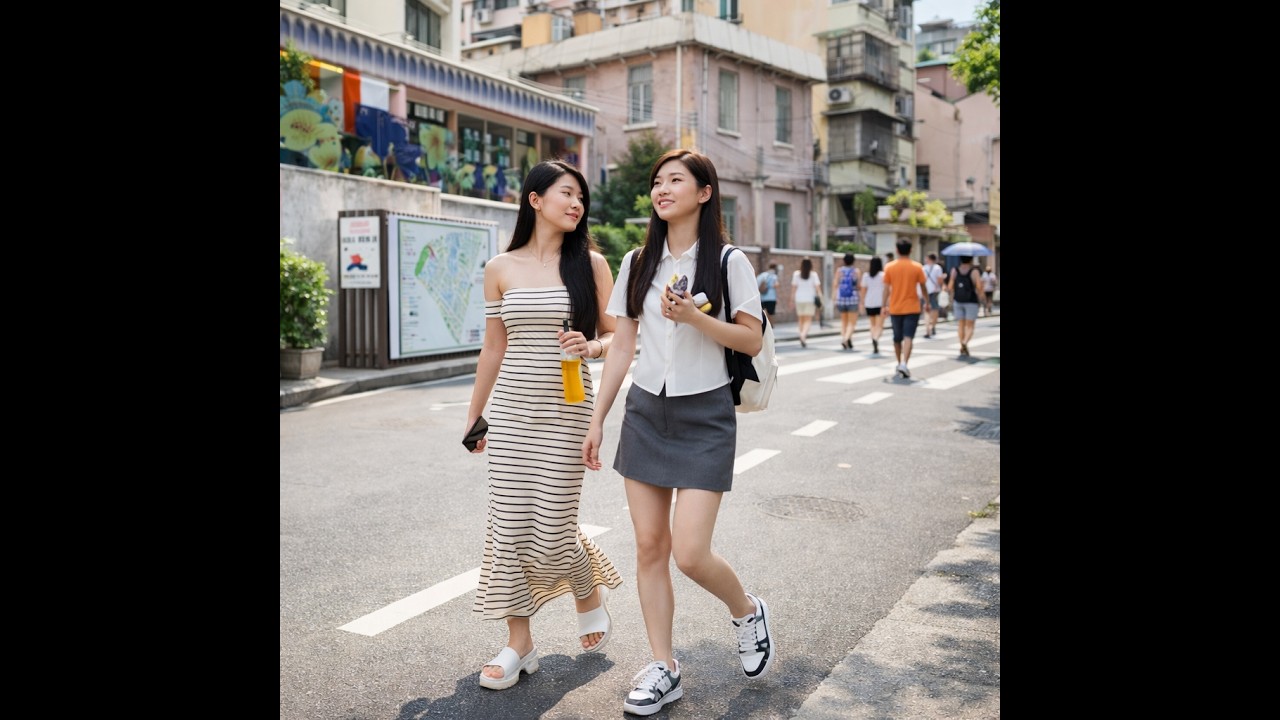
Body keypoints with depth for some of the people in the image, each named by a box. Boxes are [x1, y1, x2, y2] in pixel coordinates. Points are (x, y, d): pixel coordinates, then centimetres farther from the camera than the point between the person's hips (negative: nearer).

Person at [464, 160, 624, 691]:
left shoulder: (590, 262, 2)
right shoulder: (501, 269, 6)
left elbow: (614, 336, 5)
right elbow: (493, 348, 12)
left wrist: (591, 346, -18)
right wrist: (473, 415, 15)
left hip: (566, 408, -2)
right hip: (511, 408, 2)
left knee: (553, 525, -1)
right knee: (509, 522, 3)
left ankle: (590, 595, 33)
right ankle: (518, 644, 18)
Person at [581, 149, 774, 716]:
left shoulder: (729, 261, -4)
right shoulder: (637, 264, 7)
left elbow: (752, 341, -5)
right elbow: (621, 347, 8)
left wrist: (693, 317, -20)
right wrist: (596, 420, 6)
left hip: (704, 415, -4)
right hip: (645, 412, 4)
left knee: (690, 553, -9)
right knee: (649, 546, 5)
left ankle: (747, 611, 24)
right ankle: (663, 669, 19)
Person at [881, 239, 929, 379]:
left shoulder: (889, 267, -2)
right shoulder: (917, 267, -4)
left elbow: (886, 289, -2)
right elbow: (923, 288, 2)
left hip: (895, 308, 2)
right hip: (912, 308, -2)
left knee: (897, 338, 15)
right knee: (908, 337, -6)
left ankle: (899, 364, 28)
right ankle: (904, 363, -22)